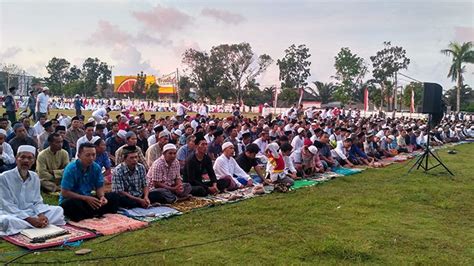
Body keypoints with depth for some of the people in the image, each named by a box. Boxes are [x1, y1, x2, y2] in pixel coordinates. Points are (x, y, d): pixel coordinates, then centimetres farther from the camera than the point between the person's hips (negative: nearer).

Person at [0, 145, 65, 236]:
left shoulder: (35, 177, 4)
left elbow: (37, 202, 5)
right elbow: (7, 206, -17)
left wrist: (41, 215, -18)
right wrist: (30, 219, -26)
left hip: (32, 212, 5)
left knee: (58, 210, -5)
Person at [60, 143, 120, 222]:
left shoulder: (96, 168, -5)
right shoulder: (71, 169, -19)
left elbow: (99, 187, 3)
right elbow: (64, 192, -19)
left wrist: (102, 197, -20)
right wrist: (85, 198, -24)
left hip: (88, 199, 5)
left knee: (114, 196, -9)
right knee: (73, 204, -40)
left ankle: (88, 215, -20)